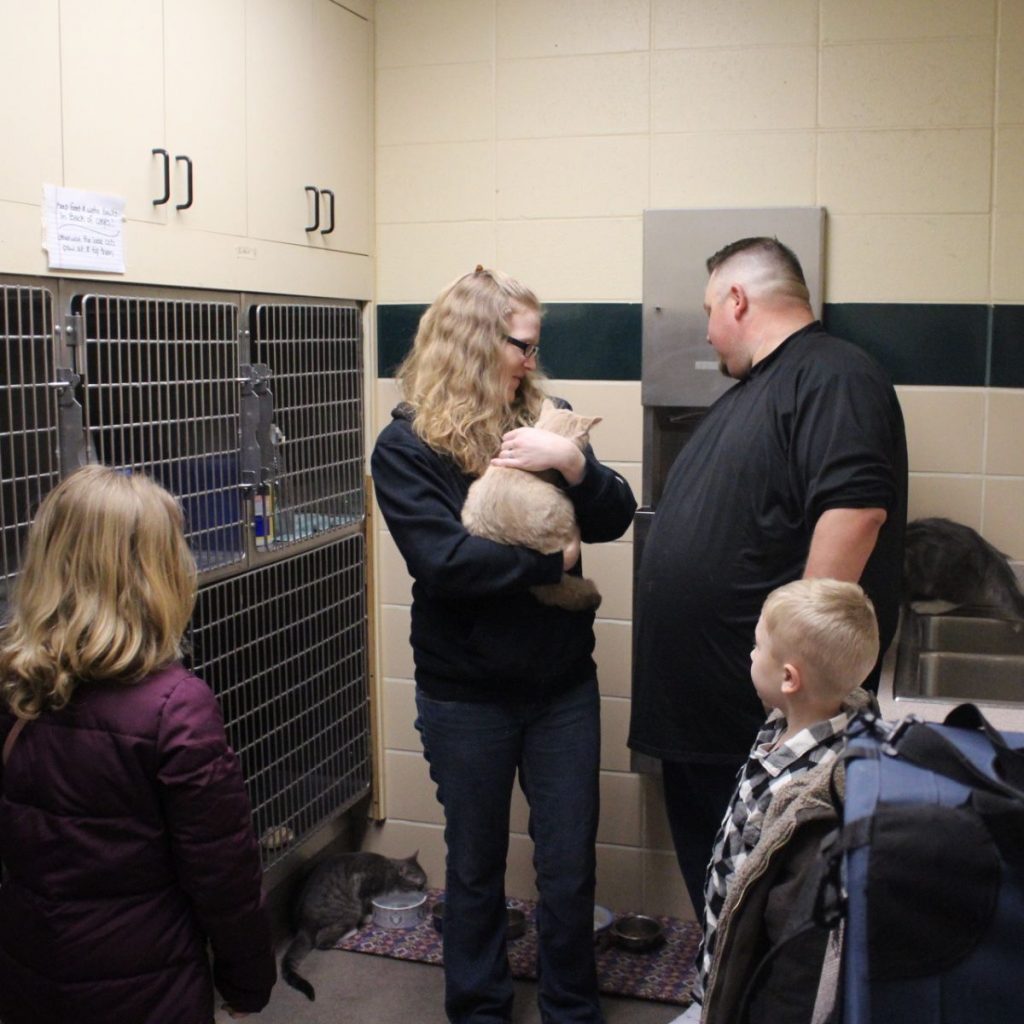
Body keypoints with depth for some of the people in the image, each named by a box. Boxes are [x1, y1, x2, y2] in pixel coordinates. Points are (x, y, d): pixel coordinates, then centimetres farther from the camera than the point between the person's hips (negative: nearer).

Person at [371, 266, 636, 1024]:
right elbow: (442, 561, -20)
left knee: (570, 868, 13)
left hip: (564, 683, 3)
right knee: (476, 868, 15)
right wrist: (553, 561, -14)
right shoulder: (407, 444, -9)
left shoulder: (540, 419, 1)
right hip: (467, 695, -3)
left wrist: (573, 462, -20)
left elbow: (616, 519, -2)